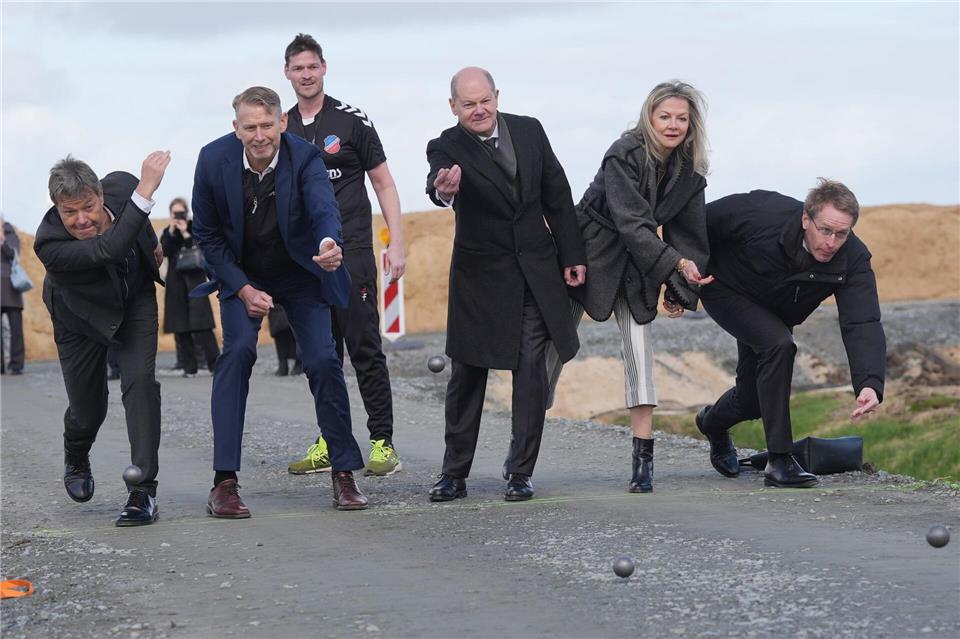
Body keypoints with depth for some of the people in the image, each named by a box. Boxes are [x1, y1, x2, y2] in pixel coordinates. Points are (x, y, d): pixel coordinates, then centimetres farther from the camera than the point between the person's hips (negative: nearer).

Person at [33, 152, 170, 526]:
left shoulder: (120, 186, -27)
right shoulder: (49, 244, -41)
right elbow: (110, 250, -55)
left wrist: (152, 244, 15)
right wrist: (145, 191, -60)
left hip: (135, 298, 2)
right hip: (83, 315, -2)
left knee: (140, 381, -18)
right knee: (88, 410, 6)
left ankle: (143, 491, -16)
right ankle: (76, 461, 44)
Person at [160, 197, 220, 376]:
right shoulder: (167, 232, 12)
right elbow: (163, 251, -4)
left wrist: (185, 234, -13)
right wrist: (171, 232, -11)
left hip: (195, 280, -3)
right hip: (175, 282, 3)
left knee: (202, 326, -12)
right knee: (180, 328, 0)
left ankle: (214, 363, -10)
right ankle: (189, 367, 4)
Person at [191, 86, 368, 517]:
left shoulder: (305, 157, -23)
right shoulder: (214, 160, -19)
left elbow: (324, 208, -40)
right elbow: (206, 234, -8)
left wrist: (329, 244, -64)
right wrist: (243, 289, -16)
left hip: (300, 275, 0)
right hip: (241, 275, 0)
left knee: (323, 360, -11)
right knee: (238, 349, -21)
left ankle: (344, 473, 6)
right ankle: (224, 482, -22)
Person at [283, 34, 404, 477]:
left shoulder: (351, 120, -1)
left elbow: (384, 183, 1)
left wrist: (396, 244, -6)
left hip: (351, 252, -4)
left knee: (365, 348, -7)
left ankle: (383, 443, -6)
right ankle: (330, 444, 12)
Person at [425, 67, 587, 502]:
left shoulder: (529, 131, -1)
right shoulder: (447, 148, -12)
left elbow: (556, 194, 7)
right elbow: (437, 183, -35)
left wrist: (572, 256, 5)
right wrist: (443, 191, -60)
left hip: (535, 271, 2)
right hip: (480, 275, -2)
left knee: (530, 369, -1)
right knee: (468, 373, 3)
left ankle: (520, 471, 5)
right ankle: (454, 474, 12)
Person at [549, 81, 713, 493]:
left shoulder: (688, 171, -2)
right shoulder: (624, 156, -21)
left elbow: (687, 231, 7)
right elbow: (630, 222, -27)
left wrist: (681, 289, 1)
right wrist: (676, 264, -35)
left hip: (635, 266, 4)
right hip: (589, 254, -4)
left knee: (640, 349, -9)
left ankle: (643, 458, -11)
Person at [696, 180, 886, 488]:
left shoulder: (853, 259, -30)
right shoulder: (763, 216, -38)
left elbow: (862, 326, -39)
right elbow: (704, 221, -21)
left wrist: (870, 384, -54)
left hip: (773, 315, 5)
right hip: (725, 289, -4)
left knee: (752, 400, 8)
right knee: (778, 344, -30)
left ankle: (713, 422, 47)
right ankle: (779, 461, -24)